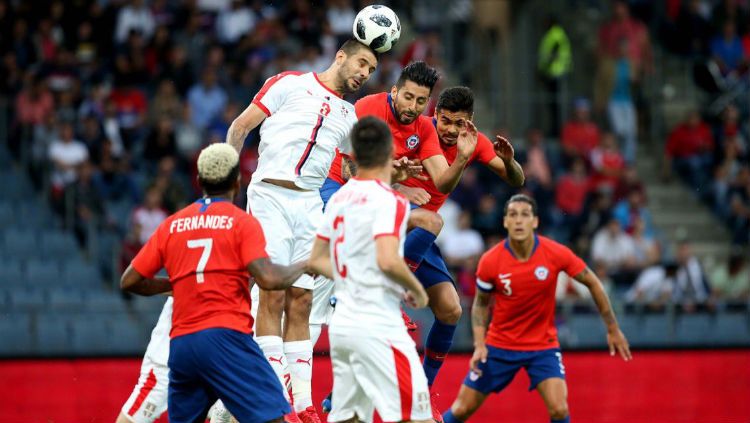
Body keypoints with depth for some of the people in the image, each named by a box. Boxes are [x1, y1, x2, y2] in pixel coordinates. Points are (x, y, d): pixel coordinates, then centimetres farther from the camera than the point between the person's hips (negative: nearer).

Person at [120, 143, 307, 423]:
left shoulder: (171, 225, 14)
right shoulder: (242, 222, 1)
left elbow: (129, 281, 16)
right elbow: (269, 279, -11)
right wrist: (302, 266, 7)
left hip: (180, 344, 5)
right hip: (225, 336, -5)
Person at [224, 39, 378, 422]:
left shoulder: (348, 116, 19)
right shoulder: (290, 84, 3)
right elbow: (241, 125, 1)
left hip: (309, 204, 5)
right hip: (270, 196, -5)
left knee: (301, 301, 3)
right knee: (272, 295, -9)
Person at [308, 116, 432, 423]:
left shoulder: (338, 199, 11)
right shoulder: (389, 200, -12)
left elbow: (317, 261, 18)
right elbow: (388, 260, -24)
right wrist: (416, 289, -8)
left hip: (342, 325, 8)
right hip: (377, 326, -8)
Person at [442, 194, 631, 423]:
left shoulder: (556, 254, -16)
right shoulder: (490, 261, -15)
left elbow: (592, 283, -2)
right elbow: (481, 303, 2)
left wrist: (613, 329, 2)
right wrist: (479, 344, -11)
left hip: (543, 346, 0)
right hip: (500, 346, 0)